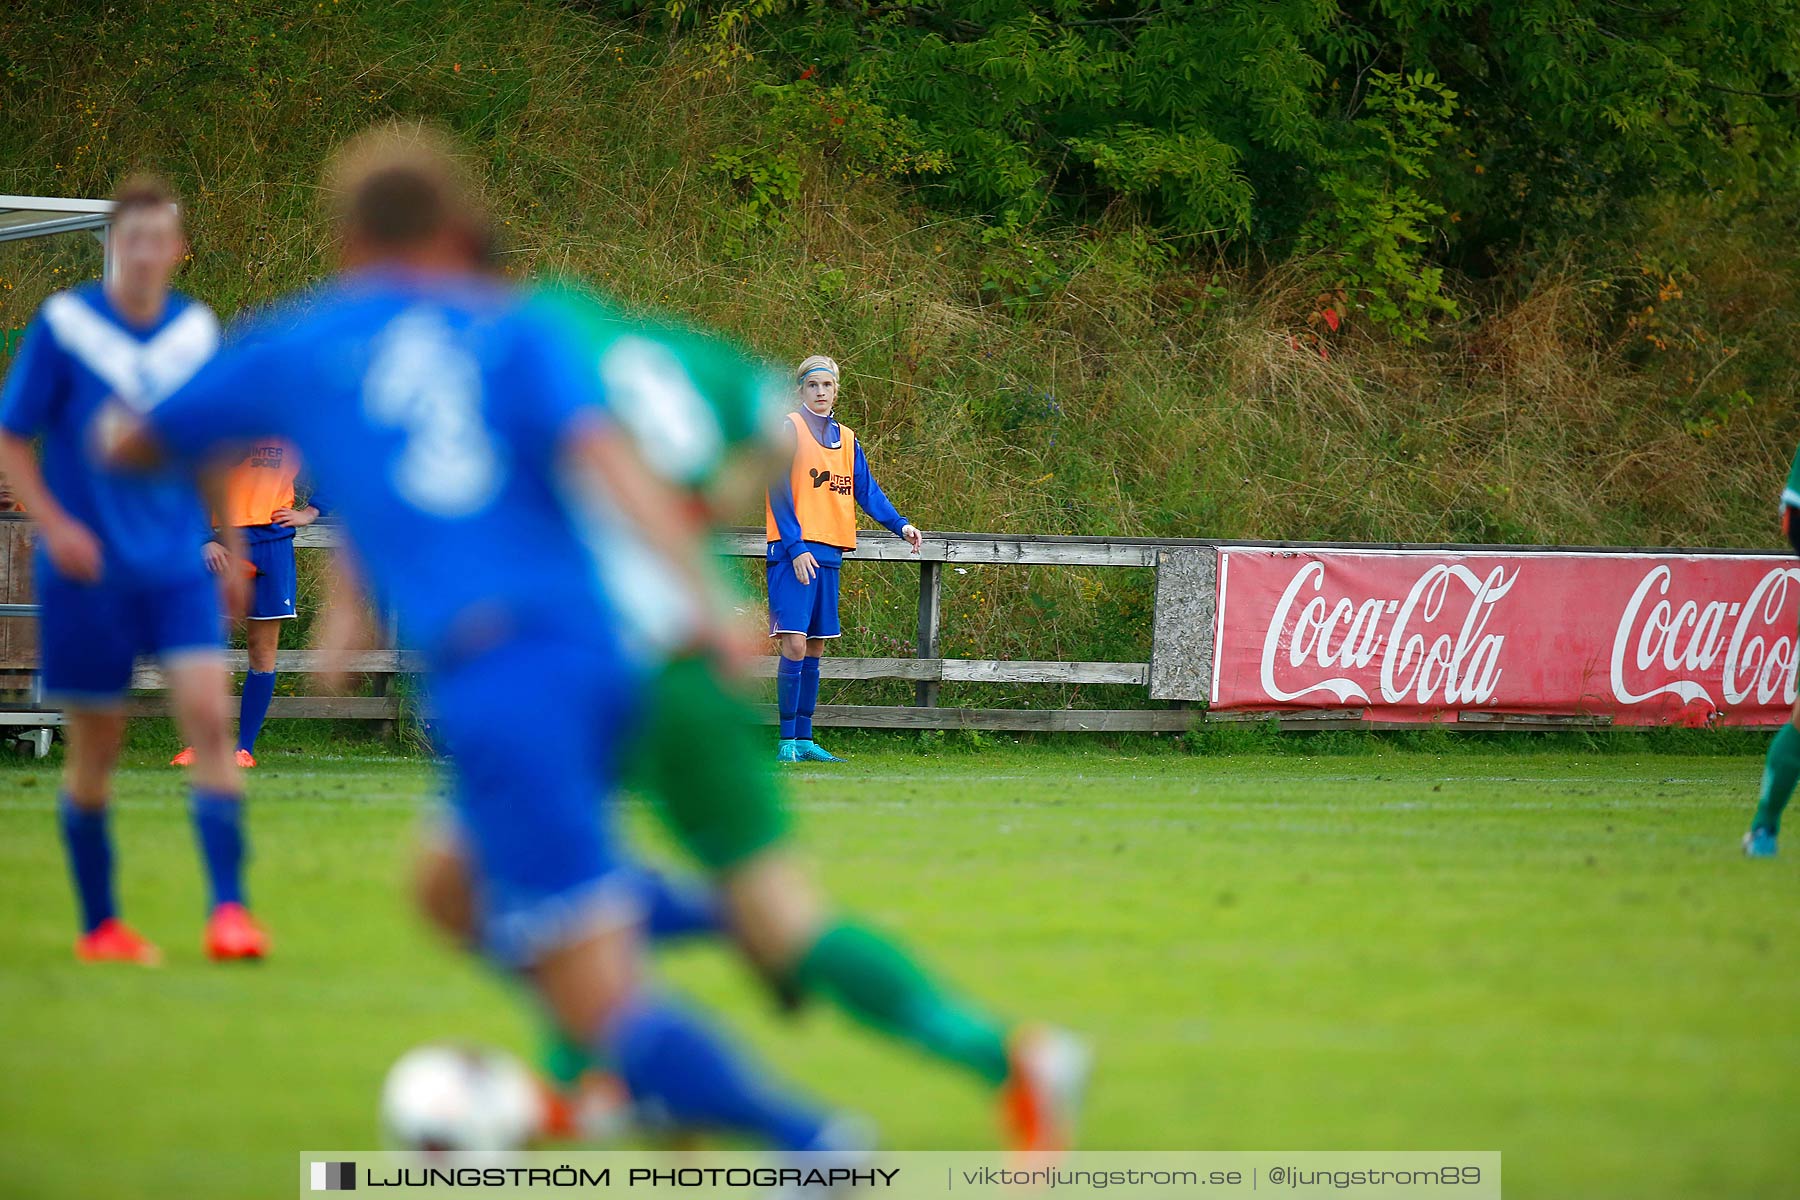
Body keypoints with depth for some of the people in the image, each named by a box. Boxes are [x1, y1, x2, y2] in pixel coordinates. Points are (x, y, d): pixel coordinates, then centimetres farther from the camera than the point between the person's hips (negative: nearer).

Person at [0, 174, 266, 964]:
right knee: (94, 748, 4)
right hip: (89, 573, -2)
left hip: (178, 566, 2)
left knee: (207, 715, -14)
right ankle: (99, 923, 17)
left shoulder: (198, 332, 5)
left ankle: (228, 909, -16)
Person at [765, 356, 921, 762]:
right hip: (793, 550, -7)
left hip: (828, 553, 7)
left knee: (815, 649, 8)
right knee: (794, 644, -13)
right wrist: (796, 548, -17)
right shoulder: (788, 429, -3)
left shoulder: (845, 439, 16)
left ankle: (805, 739, 13)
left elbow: (867, 490, 14)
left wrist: (900, 524, -2)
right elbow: (779, 492, -10)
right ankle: (788, 740, -9)